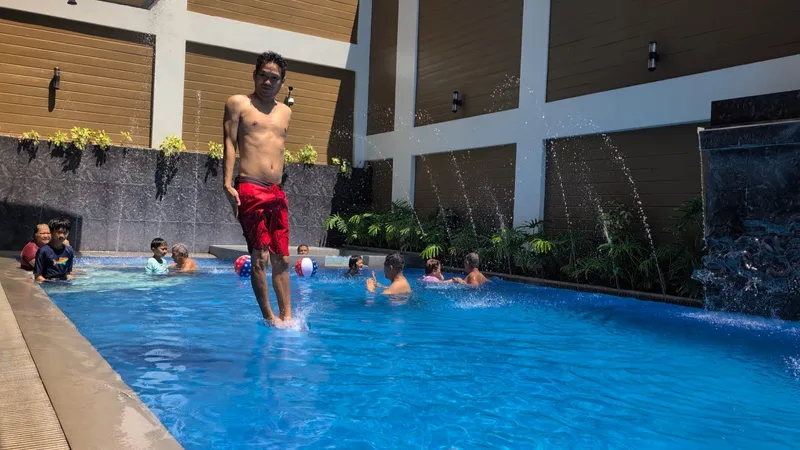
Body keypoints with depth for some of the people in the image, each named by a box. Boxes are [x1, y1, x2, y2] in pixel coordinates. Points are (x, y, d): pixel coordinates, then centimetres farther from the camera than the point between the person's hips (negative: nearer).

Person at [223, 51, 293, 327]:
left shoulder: (285, 112, 19)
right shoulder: (238, 104, 5)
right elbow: (230, 143, -1)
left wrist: (278, 188, 17)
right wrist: (228, 183, -11)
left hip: (277, 193, 5)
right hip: (250, 190, -5)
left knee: (282, 259, 5)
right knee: (260, 257, -6)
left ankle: (286, 317, 10)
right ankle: (269, 317, 4)